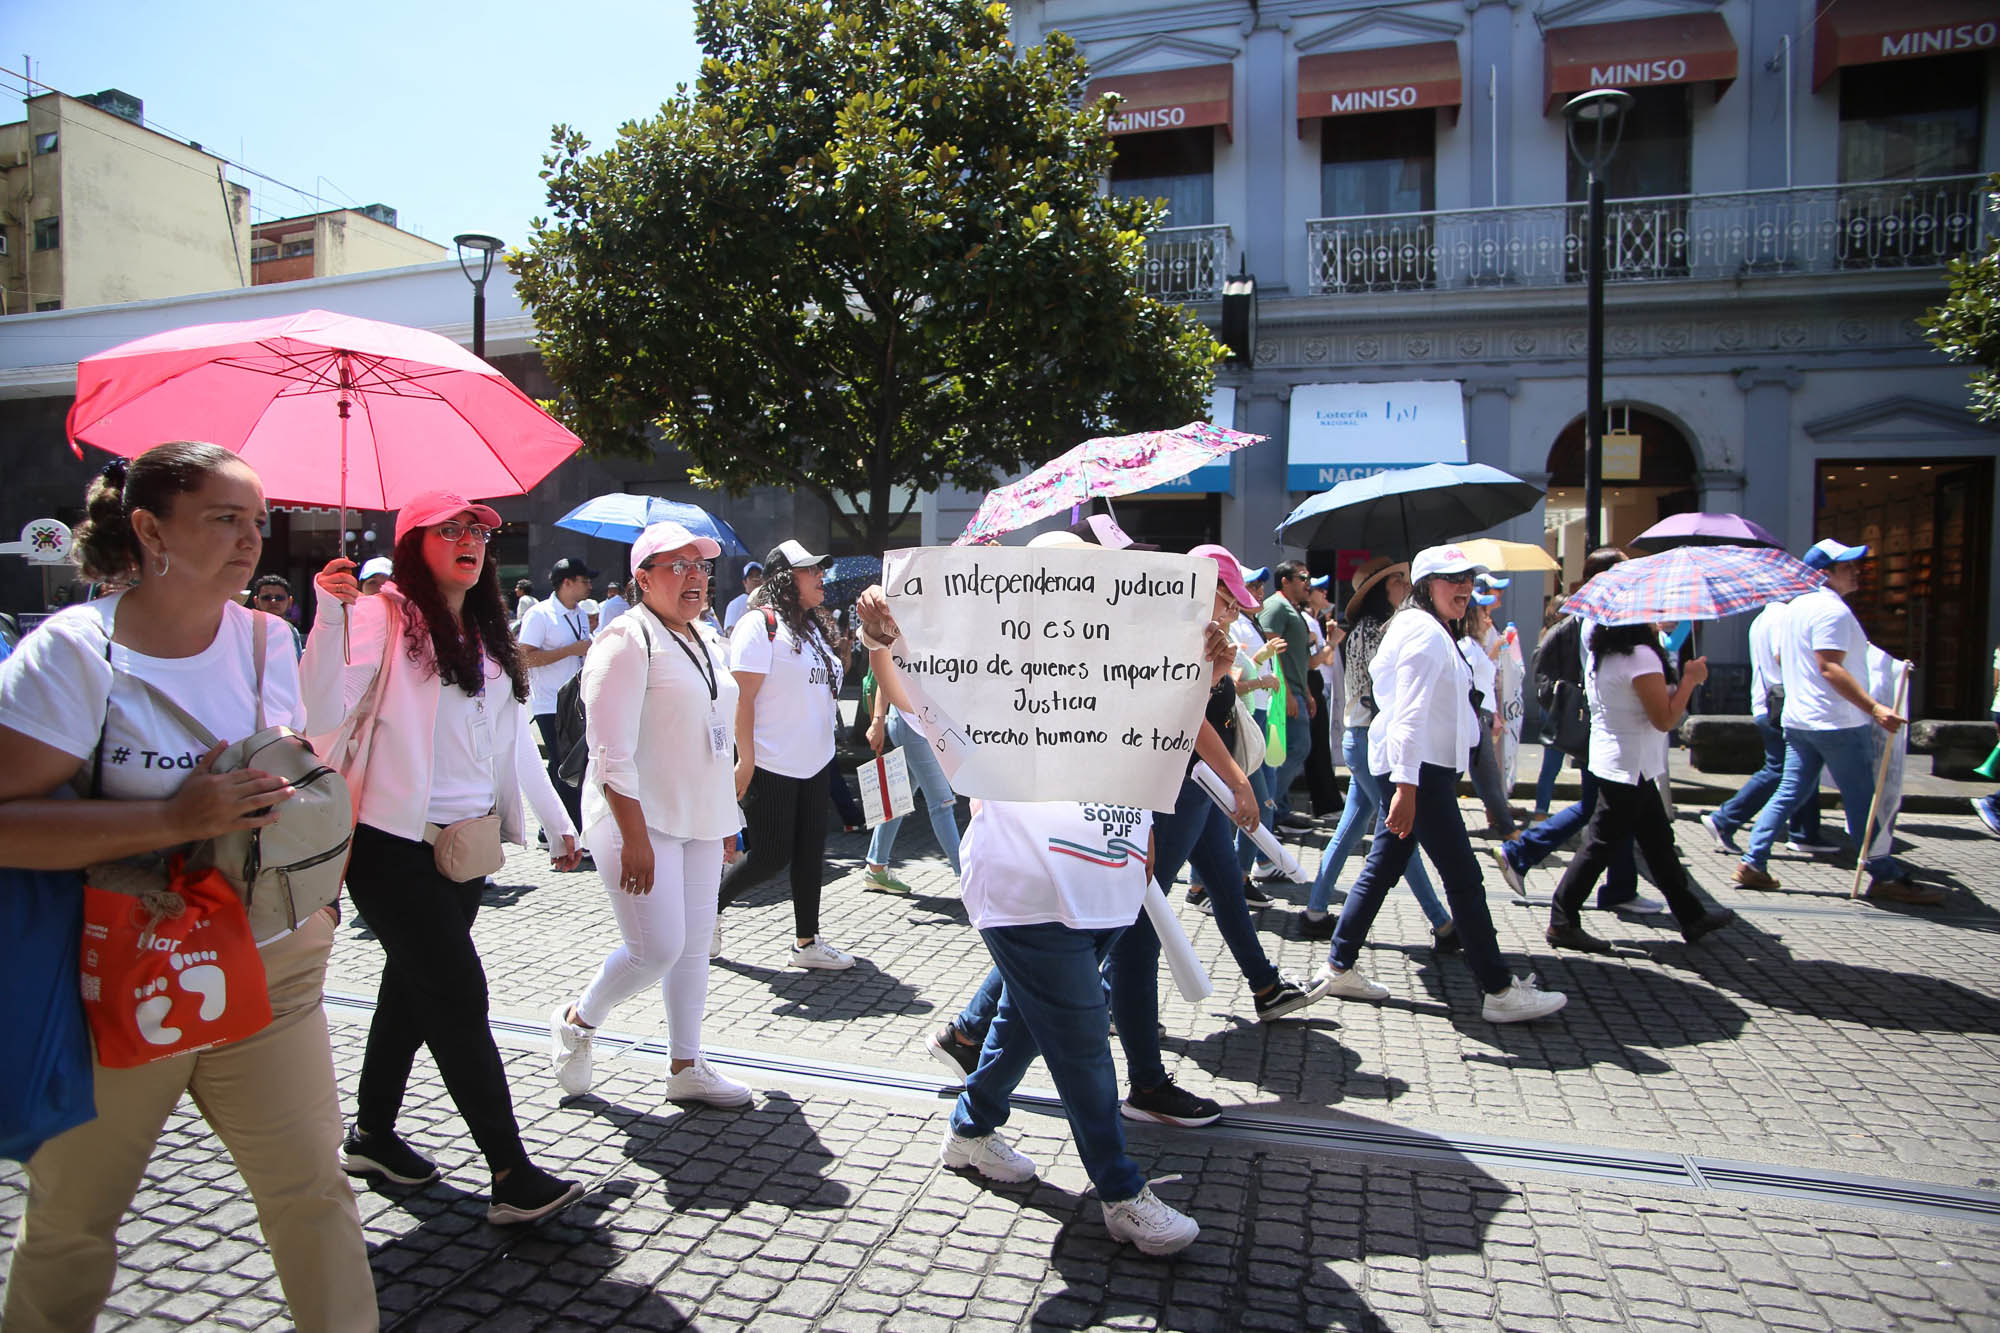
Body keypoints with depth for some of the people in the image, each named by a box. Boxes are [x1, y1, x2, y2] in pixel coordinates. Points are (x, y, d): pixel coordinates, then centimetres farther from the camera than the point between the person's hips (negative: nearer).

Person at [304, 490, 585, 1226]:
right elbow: (323, 716, -19)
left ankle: (372, 1135, 35)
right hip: (395, 843, -7)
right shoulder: (382, 618, -7)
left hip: (466, 844, 7)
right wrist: (329, 616, -29)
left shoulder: (488, 634, 15)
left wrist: (557, 820, 20)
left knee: (415, 988, 17)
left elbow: (515, 739, 20)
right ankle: (512, 1175, -3)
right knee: (460, 997, -8)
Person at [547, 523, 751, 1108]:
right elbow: (612, 752, -18)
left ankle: (686, 1067, 23)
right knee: (656, 948, -7)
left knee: (694, 944, 11)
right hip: (637, 818, -8)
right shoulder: (626, 640, -13)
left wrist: (727, 817, 18)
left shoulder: (709, 641, 13)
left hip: (698, 820, 8)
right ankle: (577, 1020, 21)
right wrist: (634, 838, -22)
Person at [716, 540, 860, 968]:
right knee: (770, 856, -1)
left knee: (810, 852, 10)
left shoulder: (812, 626, 14)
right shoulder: (761, 624, -13)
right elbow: (742, 698, -17)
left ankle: (807, 941, 19)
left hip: (814, 763, 8)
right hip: (771, 767, -8)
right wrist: (746, 761, -20)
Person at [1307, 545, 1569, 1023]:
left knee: (1382, 870, 12)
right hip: (1418, 769, -11)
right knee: (1463, 877, -4)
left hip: (1413, 770, 11)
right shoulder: (1426, 633, -14)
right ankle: (1499, 991, 4)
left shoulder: (1431, 631, 20)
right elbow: (1410, 714, -22)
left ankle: (1338, 969, 18)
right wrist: (1406, 786, -27)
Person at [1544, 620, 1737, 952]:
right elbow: (1665, 719, -19)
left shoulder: (1600, 653, 8)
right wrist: (1690, 678, -8)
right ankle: (1563, 923, 4)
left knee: (1658, 839, 18)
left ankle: (1691, 916, 31)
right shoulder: (1642, 656, -21)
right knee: (1600, 845, -3)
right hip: (1629, 768, -10)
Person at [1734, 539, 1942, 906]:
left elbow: (1780, 659, 24)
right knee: (1862, 801, 0)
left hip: (1798, 720, 9)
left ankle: (1753, 863, 7)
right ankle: (1885, 878, 7)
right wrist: (1874, 708, -25)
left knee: (1789, 793, 10)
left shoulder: (1795, 606, 15)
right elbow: (1830, 668, -23)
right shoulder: (1832, 610, -15)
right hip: (1836, 723, -9)